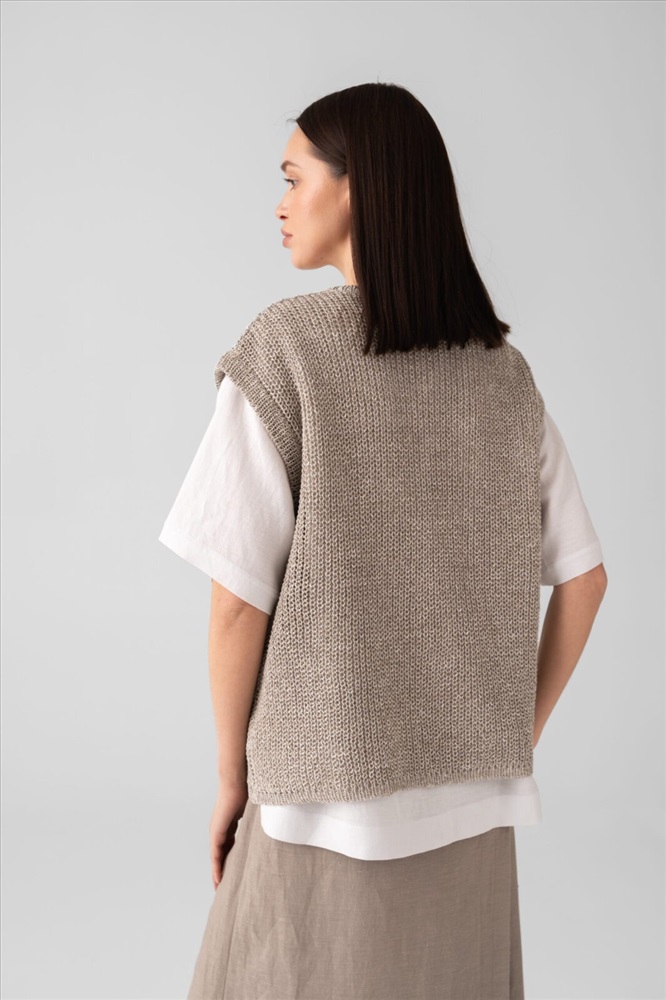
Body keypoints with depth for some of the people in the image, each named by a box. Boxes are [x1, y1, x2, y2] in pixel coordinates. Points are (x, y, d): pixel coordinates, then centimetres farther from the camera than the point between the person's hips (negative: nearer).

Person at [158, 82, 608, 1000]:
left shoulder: (285, 348, -13)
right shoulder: (503, 370, 1)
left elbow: (238, 601, -14)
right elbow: (583, 579, 4)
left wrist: (231, 775, -1)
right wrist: (517, 739, 14)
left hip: (330, 796, -4)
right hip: (472, 801, 4)